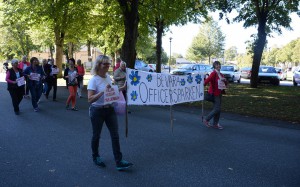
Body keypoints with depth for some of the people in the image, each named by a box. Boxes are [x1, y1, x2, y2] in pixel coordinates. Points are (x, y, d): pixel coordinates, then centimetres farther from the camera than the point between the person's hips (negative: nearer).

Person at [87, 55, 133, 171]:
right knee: (96, 135, 11)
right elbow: (90, 99, -23)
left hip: (110, 109, 6)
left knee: (115, 135, 1)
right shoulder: (94, 80, -15)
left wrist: (122, 88, 9)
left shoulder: (108, 77, 4)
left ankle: (119, 162, 5)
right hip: (97, 111, -5)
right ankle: (95, 157, 34)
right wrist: (103, 91, -33)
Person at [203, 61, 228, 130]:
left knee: (218, 109, 11)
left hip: (220, 93, 8)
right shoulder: (213, 73, -12)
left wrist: (225, 80, -3)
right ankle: (206, 120, 6)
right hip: (215, 94, -8)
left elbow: (226, 84, 16)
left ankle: (215, 124, 21)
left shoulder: (221, 74, 12)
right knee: (217, 109, -9)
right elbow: (207, 80, -24)